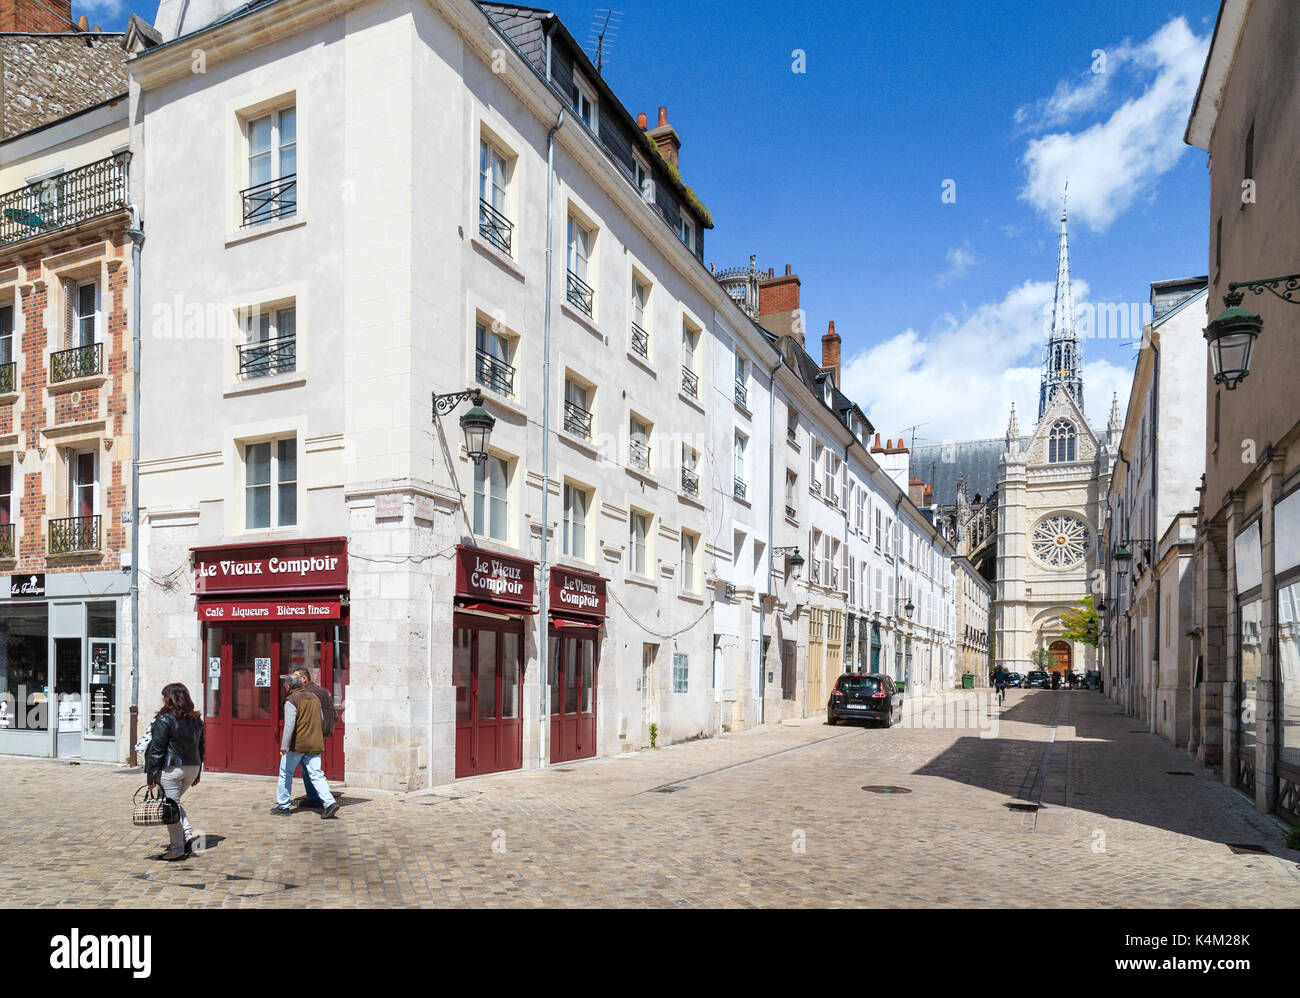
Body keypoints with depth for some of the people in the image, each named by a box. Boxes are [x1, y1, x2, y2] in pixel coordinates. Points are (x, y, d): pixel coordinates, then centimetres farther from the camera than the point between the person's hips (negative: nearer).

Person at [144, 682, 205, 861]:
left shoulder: (164, 719, -11)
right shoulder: (197, 720, 9)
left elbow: (157, 749, -11)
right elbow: (201, 747, 14)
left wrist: (151, 775, -7)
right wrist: (197, 773, 20)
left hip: (171, 768, -7)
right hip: (193, 767, 7)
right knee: (174, 802, 23)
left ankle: (177, 849, 4)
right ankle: (187, 834, 10)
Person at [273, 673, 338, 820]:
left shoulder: (291, 701, -10)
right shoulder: (314, 697, 12)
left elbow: (289, 724, -19)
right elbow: (321, 720, 19)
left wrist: (284, 746, -19)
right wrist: (320, 739, 29)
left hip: (297, 744, -6)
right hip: (314, 744, 6)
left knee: (285, 774, 13)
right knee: (316, 775, 2)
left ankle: (283, 806, 21)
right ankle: (330, 802, -13)